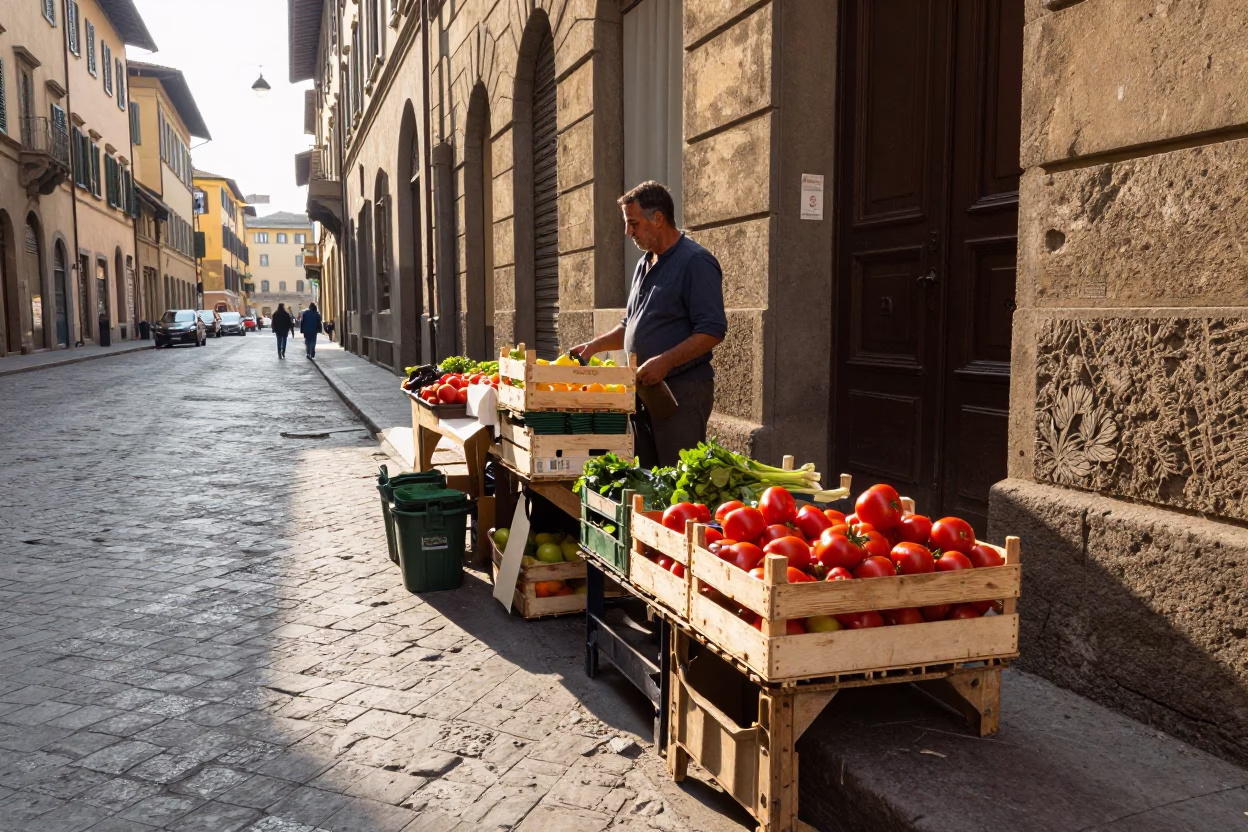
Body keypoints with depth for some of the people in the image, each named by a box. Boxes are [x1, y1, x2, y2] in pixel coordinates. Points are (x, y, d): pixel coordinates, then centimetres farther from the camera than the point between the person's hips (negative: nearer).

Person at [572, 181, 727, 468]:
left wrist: (664, 362, -25)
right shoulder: (645, 265, 17)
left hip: (682, 391, -9)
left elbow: (712, 331, -18)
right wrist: (594, 346, 13)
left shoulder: (696, 262, -11)